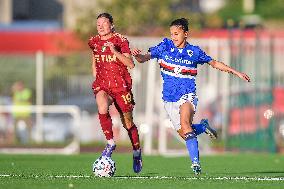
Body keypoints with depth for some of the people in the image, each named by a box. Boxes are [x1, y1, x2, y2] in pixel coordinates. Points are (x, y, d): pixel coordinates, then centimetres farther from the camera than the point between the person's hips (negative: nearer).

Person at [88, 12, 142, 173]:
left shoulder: (121, 40, -7)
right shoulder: (94, 42, 6)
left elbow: (131, 64, -14)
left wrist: (115, 51, -23)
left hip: (121, 85, -2)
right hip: (102, 84, 2)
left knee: (127, 122, 6)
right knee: (102, 109, -30)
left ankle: (137, 151, 29)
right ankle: (111, 143, -14)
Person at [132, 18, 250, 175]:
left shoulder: (194, 51, 0)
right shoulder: (165, 46, 2)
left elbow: (214, 63, 13)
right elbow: (145, 58, -2)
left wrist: (236, 73, 13)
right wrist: (137, 55, -27)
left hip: (187, 94, -3)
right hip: (169, 97, 3)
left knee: (185, 123, -31)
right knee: (183, 133, 2)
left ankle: (195, 162, -31)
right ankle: (203, 127, 35)